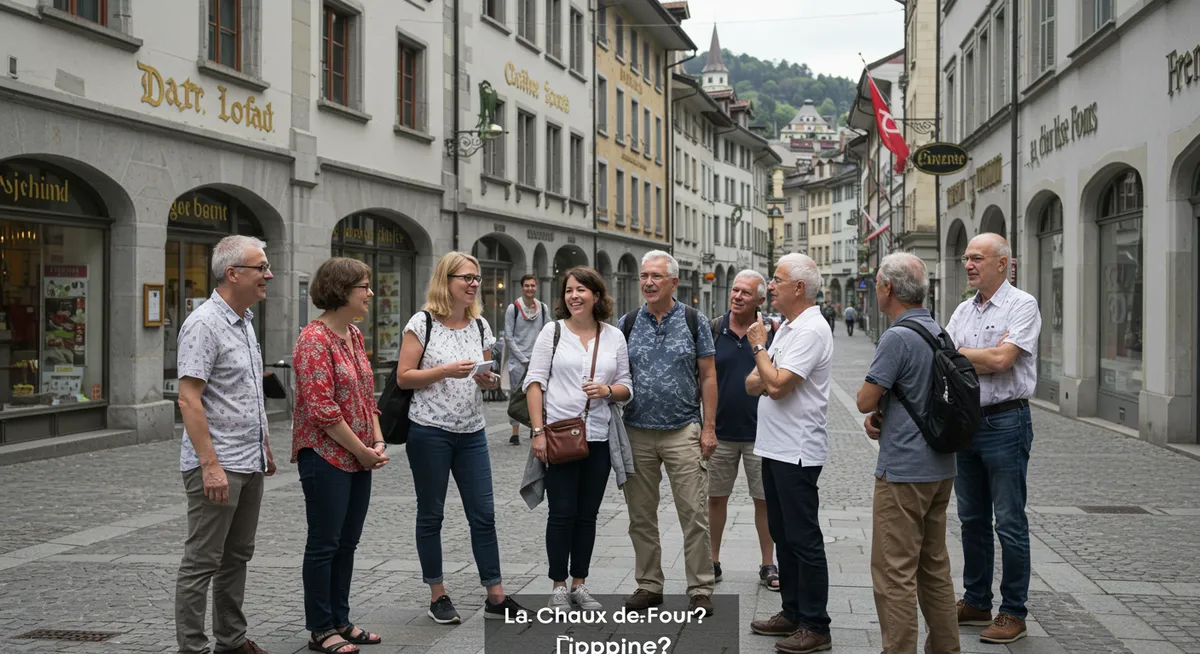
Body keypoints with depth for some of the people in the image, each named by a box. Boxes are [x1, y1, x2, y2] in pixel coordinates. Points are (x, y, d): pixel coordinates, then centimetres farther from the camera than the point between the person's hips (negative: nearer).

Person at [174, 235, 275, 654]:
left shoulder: (245, 321, 13)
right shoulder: (204, 324, -16)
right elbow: (188, 400, -21)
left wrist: (264, 447, 21)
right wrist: (211, 465, -24)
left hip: (250, 463, 9)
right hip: (216, 466, -9)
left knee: (237, 556, 16)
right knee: (202, 561, -2)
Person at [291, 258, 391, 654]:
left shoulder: (354, 335, 11)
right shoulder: (314, 340, -16)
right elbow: (322, 408, -21)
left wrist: (378, 441, 2)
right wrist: (363, 451, -14)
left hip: (359, 458, 8)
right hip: (326, 456, -8)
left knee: (347, 542, 13)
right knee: (324, 543, 1)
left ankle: (340, 620, 24)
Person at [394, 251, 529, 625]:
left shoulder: (480, 325, 9)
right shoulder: (423, 322, -6)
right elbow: (403, 377, -8)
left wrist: (490, 381, -5)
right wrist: (446, 371, -19)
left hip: (472, 432, 5)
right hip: (430, 431, -5)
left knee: (483, 513, 4)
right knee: (431, 514, 6)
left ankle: (496, 597, 10)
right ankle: (438, 596, 17)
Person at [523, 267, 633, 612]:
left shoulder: (614, 336, 8)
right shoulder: (553, 331, 1)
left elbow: (626, 387, 11)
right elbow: (534, 382, -3)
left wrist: (608, 390, -12)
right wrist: (538, 431, -11)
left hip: (599, 438, 3)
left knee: (587, 515, 9)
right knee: (562, 513, 1)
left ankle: (579, 584, 20)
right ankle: (559, 587, 12)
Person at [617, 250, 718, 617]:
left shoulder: (694, 321, 2)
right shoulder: (627, 324, 6)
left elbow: (708, 377, 3)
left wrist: (709, 428, -3)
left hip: (683, 432, -2)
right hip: (636, 433, 2)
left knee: (694, 514, -3)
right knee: (641, 517, 8)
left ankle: (700, 590, 6)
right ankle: (648, 586, 20)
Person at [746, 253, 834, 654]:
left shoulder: (811, 330, -16)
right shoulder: (788, 327, 16)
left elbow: (777, 385, -23)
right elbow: (754, 384, 14)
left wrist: (759, 348, -8)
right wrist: (770, 376, -8)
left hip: (797, 451, -10)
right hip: (775, 447, 10)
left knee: (804, 539, -5)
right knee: (782, 535, 16)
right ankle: (793, 614, 26)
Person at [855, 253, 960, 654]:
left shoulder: (897, 337, -18)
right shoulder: (939, 332, 10)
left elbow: (865, 401, -15)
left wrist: (874, 408, 8)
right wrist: (880, 414, 4)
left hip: (903, 471, -9)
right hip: (940, 467, 9)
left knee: (894, 572, -4)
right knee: (934, 567, 16)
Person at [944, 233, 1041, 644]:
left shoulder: (1021, 305, -8)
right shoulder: (964, 311, 13)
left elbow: (1001, 359, -19)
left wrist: (956, 353, -6)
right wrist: (978, 361, -11)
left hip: (1005, 422, -7)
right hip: (965, 421, 7)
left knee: (1009, 524, -1)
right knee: (972, 519, 14)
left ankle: (1013, 613, 8)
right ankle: (976, 602, 25)